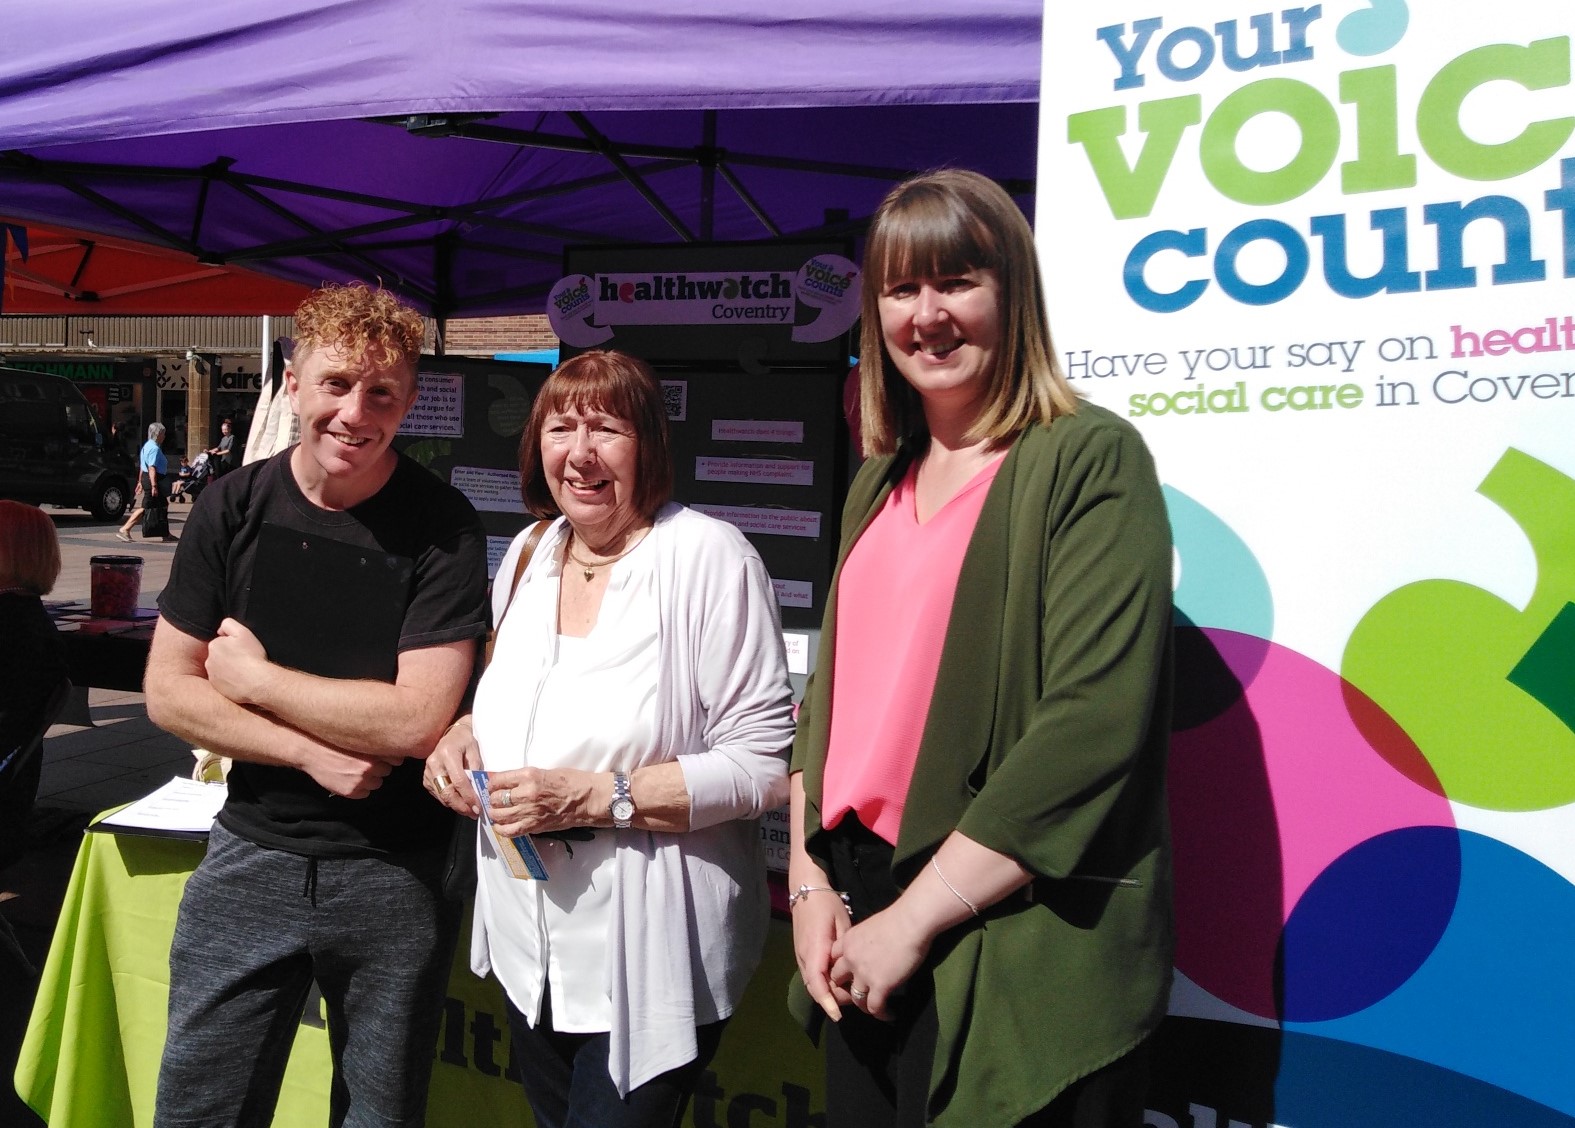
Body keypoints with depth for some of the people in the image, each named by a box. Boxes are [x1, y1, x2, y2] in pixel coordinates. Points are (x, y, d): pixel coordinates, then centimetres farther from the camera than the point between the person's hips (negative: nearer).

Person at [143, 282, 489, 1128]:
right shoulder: (233, 506, -1)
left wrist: (252, 678, -10)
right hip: (252, 857, 3)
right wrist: (313, 752, -14)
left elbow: (417, 720, -19)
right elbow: (168, 692, -1)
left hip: (396, 874, -2)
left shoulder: (441, 526, -12)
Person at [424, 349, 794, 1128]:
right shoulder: (529, 553, 4)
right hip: (531, 947, 7)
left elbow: (766, 766, -18)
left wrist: (598, 796, -24)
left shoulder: (709, 556, -17)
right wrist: (465, 735, -3)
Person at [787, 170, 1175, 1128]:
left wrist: (915, 919, -16)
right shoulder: (880, 484, 12)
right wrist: (810, 885, 1)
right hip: (859, 933, 7)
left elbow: (1095, 725, -18)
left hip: (1013, 950, -6)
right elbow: (836, 691, 12)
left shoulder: (1089, 460, -10)